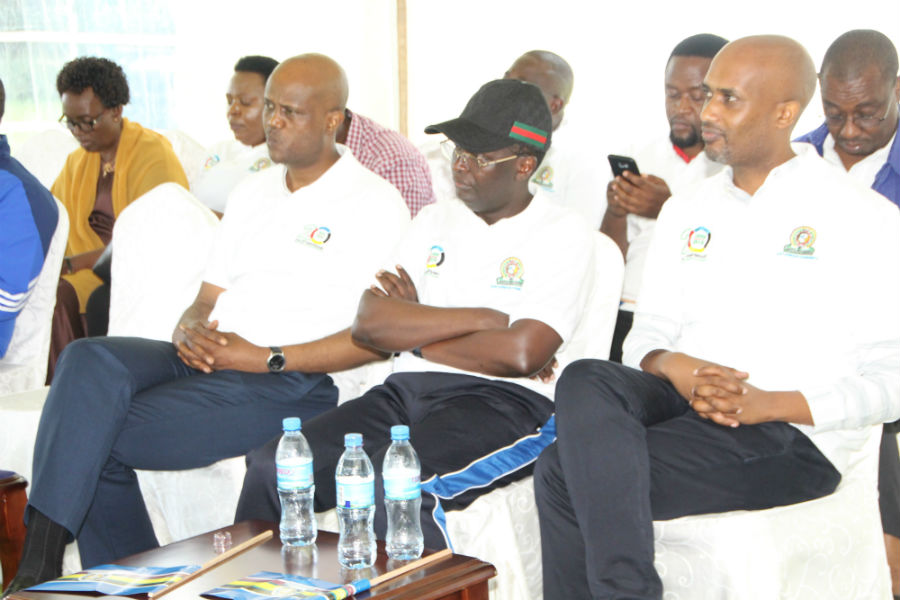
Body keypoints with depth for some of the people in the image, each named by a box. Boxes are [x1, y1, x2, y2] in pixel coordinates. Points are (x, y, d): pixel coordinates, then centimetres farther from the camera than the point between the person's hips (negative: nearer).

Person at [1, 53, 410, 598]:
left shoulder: (375, 204, -1)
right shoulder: (254, 191, 22)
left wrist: (264, 359, -15)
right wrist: (189, 332, -3)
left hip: (287, 385, -7)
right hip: (205, 362, 7)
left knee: (93, 440, -22)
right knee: (90, 359, -23)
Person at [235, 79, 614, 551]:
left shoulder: (565, 234, 2)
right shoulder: (435, 219, 19)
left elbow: (522, 353, -14)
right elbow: (368, 322, 5)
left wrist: (415, 332, 0)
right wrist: (484, 318, -5)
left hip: (502, 404, -5)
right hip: (406, 391, 6)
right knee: (271, 465, -18)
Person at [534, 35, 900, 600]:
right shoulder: (687, 211, 20)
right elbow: (647, 334, 17)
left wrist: (766, 403, -17)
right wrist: (673, 366, -8)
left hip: (793, 434, -5)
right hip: (677, 400, 6)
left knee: (565, 474, -26)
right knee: (584, 381, -31)